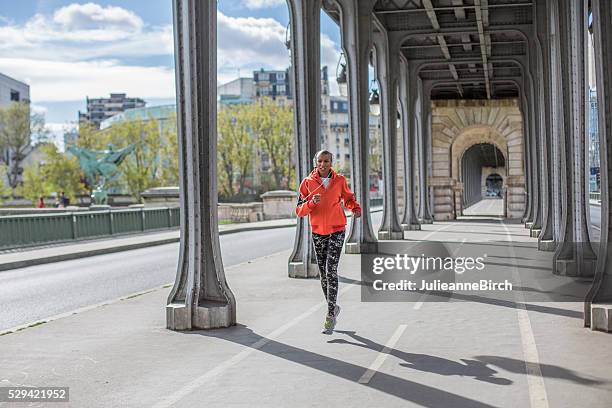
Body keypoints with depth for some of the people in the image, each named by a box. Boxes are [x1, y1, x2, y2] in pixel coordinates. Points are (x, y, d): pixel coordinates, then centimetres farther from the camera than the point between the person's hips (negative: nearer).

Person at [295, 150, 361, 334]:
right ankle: (333, 308, 30)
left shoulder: (340, 180, -2)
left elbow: (348, 197, 17)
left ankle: (330, 316, -10)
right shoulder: (307, 182, -2)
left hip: (336, 231, -2)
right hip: (318, 232, 2)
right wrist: (311, 203, -22)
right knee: (323, 274, 10)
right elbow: (299, 210, -3)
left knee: (331, 271, -12)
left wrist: (355, 208, -3)